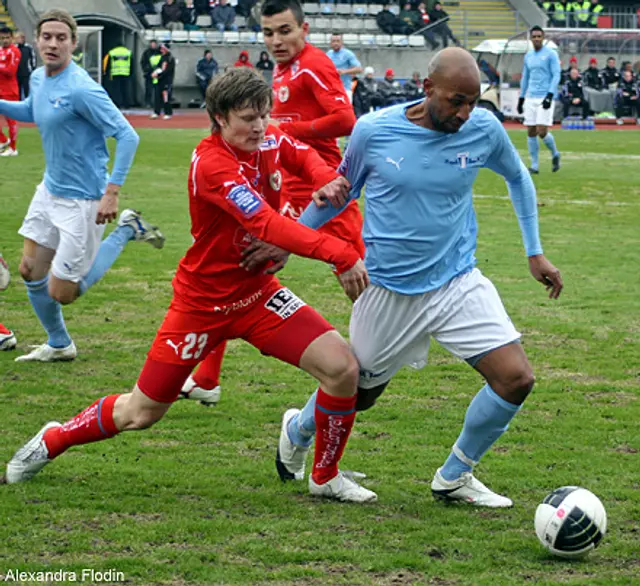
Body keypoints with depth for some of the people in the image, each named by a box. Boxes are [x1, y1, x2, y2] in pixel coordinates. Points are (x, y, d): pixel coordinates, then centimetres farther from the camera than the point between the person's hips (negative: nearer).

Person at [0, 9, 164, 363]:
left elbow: (127, 136, -23)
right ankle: (58, 346, 34)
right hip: (50, 189, 8)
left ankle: (127, 231, 14)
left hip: (82, 199, -8)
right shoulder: (38, 79, 2)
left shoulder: (80, 89, -23)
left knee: (62, 293, -2)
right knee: (30, 270, 13)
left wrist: (111, 192, -27)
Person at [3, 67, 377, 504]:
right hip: (203, 301, -6)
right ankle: (53, 441, 36)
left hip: (256, 292, 6)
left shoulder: (269, 140, -6)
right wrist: (341, 254, -45)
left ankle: (326, 477, 9)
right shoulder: (212, 164, -28)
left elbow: (305, 156, 17)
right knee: (141, 412, 8)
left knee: (342, 366, -12)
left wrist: (326, 179, -8)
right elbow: (268, 225, -39)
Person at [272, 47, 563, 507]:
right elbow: (338, 193, 5)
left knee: (517, 378, -13)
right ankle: (298, 431, 49)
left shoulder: (484, 129, -9)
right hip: (391, 291, -2)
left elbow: (518, 177, 13)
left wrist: (535, 252, 12)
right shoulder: (373, 131, -15)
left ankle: (454, 477, 11)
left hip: (459, 281, 2)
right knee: (359, 394, 13)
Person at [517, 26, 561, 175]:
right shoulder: (528, 56, 14)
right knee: (531, 132, 0)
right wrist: (521, 99, 20)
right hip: (530, 98, 6)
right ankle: (534, 166, 5)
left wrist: (550, 95, -19)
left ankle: (555, 154, 14)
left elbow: (556, 76, -8)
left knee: (542, 132, -13)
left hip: (545, 98, -6)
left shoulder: (551, 54, -3)